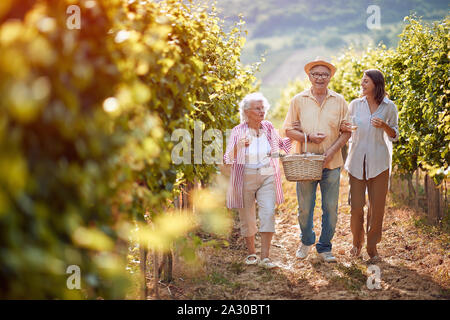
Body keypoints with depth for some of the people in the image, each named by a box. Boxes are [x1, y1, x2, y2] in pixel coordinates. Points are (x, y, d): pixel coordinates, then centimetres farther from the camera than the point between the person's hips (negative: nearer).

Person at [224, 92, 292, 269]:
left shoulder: (268, 127, 4)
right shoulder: (238, 131, -6)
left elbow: (280, 143, 22)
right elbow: (228, 158, -8)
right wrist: (238, 146, -26)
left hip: (267, 177, 2)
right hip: (245, 179, -2)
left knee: (268, 214, -13)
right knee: (247, 218, 7)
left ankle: (265, 257, -11)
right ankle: (251, 253, 27)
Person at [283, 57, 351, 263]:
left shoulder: (339, 101, 7)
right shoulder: (299, 100, 5)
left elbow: (346, 131, 6)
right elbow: (289, 130, 3)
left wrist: (332, 150, -9)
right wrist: (308, 137, -14)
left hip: (331, 163, 1)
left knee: (330, 208, 2)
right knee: (304, 207, 6)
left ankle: (325, 248, 15)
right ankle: (306, 241, 29)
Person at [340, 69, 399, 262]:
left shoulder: (389, 107, 2)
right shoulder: (355, 105, 6)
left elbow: (395, 136, 8)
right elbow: (346, 127, 16)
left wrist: (384, 126, -13)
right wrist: (344, 128, -8)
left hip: (379, 162, -1)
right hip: (357, 160, 1)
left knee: (377, 206, 0)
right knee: (356, 205, -1)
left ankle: (372, 246, 15)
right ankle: (357, 242, 21)